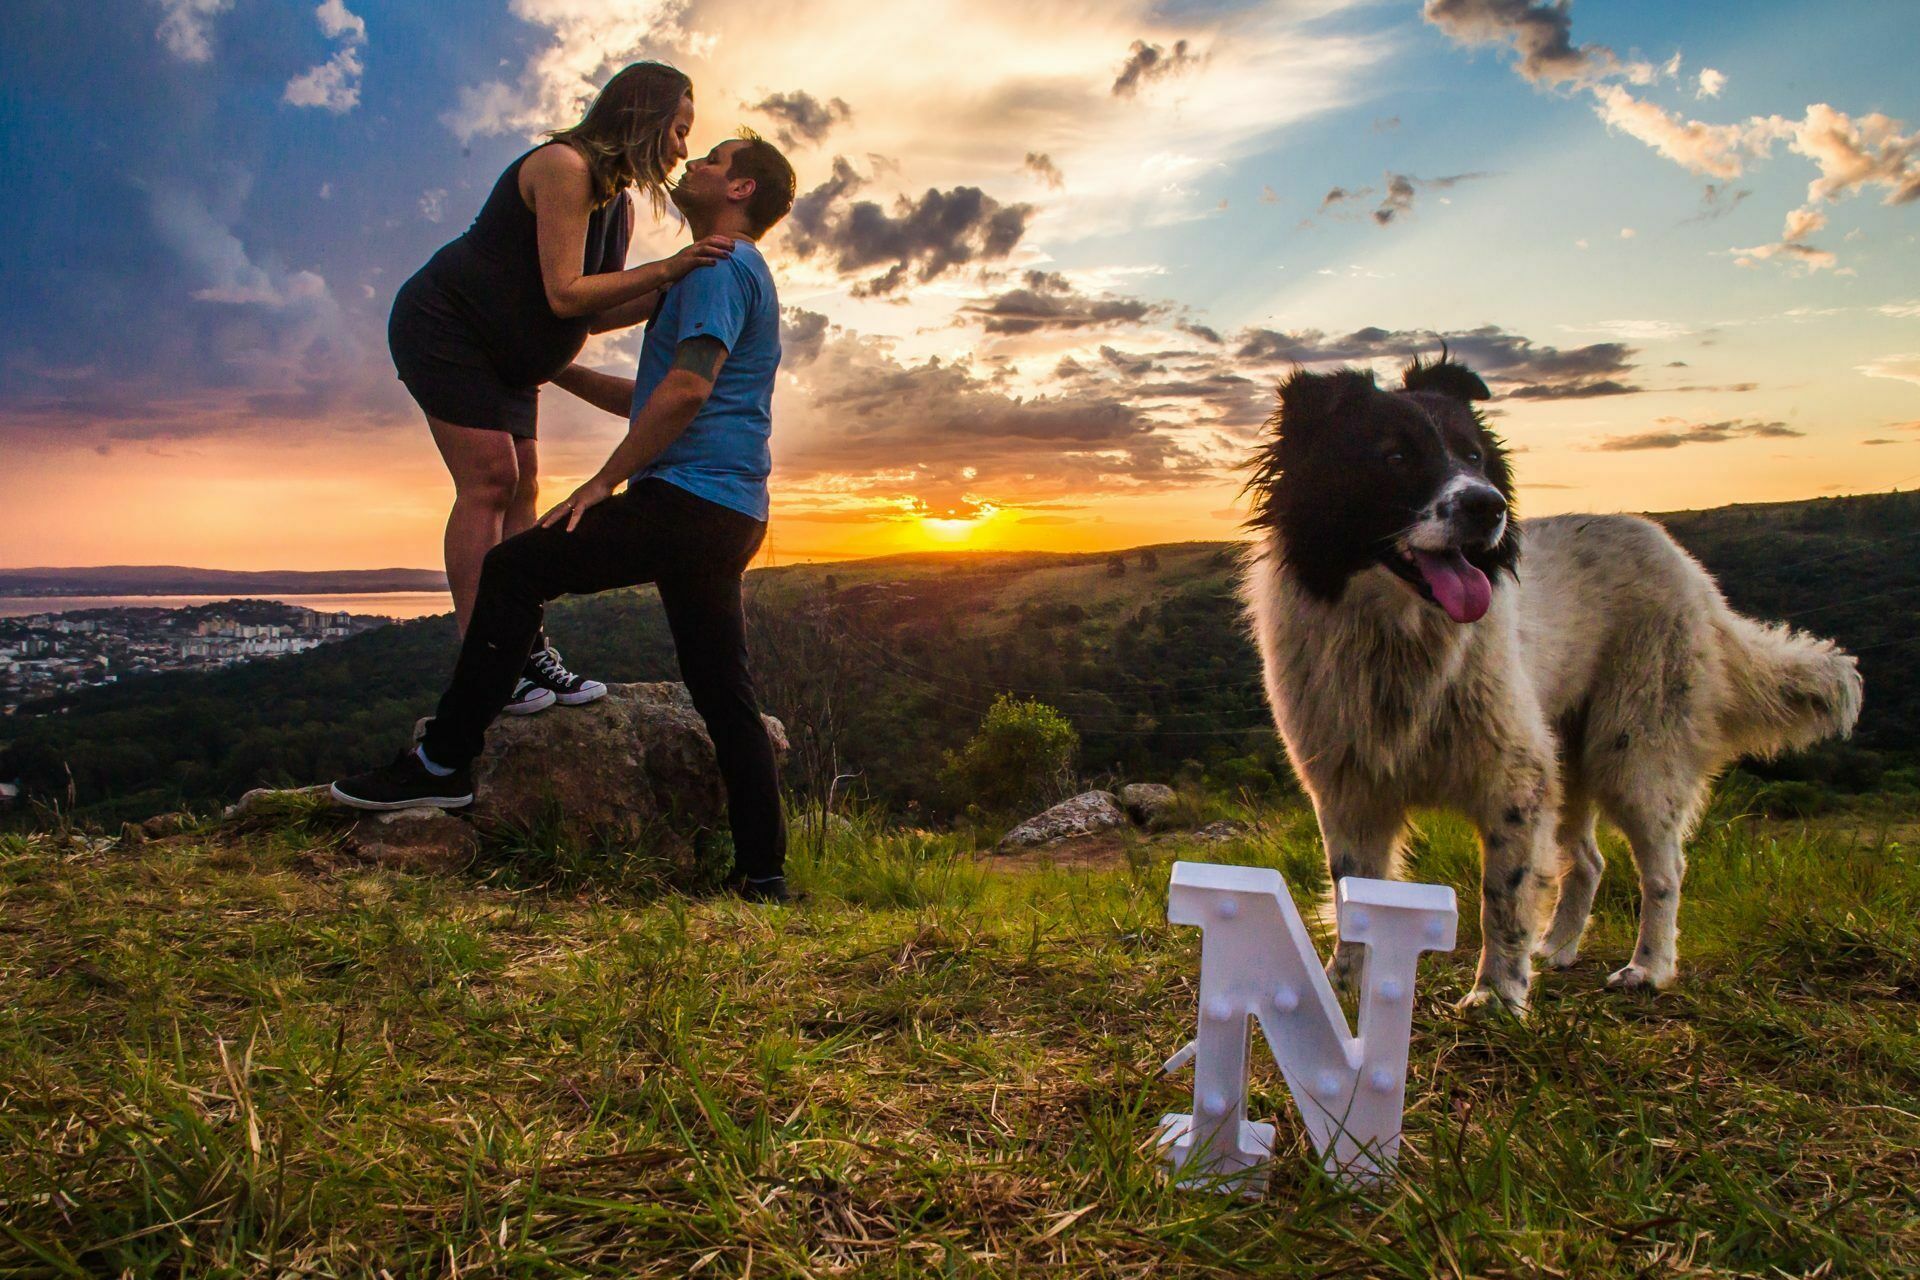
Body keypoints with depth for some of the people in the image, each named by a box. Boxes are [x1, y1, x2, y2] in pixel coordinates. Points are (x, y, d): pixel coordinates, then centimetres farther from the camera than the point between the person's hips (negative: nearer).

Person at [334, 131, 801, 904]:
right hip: (727, 513, 10)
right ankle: (762, 871, 8)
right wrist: (557, 371, 35)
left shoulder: (719, 266, -3)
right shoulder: (736, 273, 30)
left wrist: (604, 480, -13)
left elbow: (687, 390, -18)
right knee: (722, 692, 7)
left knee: (514, 570, -5)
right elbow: (653, 399, 35)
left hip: (690, 496, -10)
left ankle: (445, 761, -3)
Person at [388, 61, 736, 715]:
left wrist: (677, 287, -7)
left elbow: (595, 315, 3)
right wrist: (666, 269, -29)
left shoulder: (618, 202, 9)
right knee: (489, 478, -17)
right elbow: (566, 294, -27)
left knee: (522, 488, 2)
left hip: (503, 358, 10)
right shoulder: (564, 166, -20)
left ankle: (525, 648, 2)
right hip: (443, 328, -10)